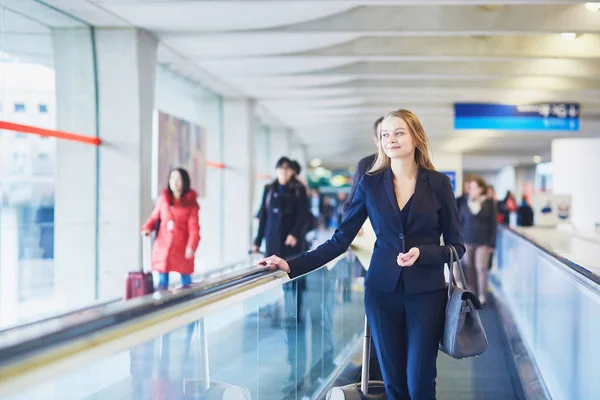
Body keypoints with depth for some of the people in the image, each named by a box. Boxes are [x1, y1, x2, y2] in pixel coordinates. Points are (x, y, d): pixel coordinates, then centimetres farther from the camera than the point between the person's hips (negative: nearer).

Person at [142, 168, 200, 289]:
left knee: (186, 281, 6)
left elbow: (194, 227, -6)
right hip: (163, 246, 2)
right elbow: (154, 217, 11)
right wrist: (147, 228, -9)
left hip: (182, 248, -2)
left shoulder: (191, 203, -3)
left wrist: (191, 246, -17)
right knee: (162, 282, 5)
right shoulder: (163, 199, 4)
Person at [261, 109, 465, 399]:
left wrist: (421, 253, -18)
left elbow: (456, 246, 1)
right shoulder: (370, 183, 3)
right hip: (382, 291, 2)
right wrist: (293, 265, -10)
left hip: (426, 293, -1)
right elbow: (340, 240, 0)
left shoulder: (438, 183, -1)